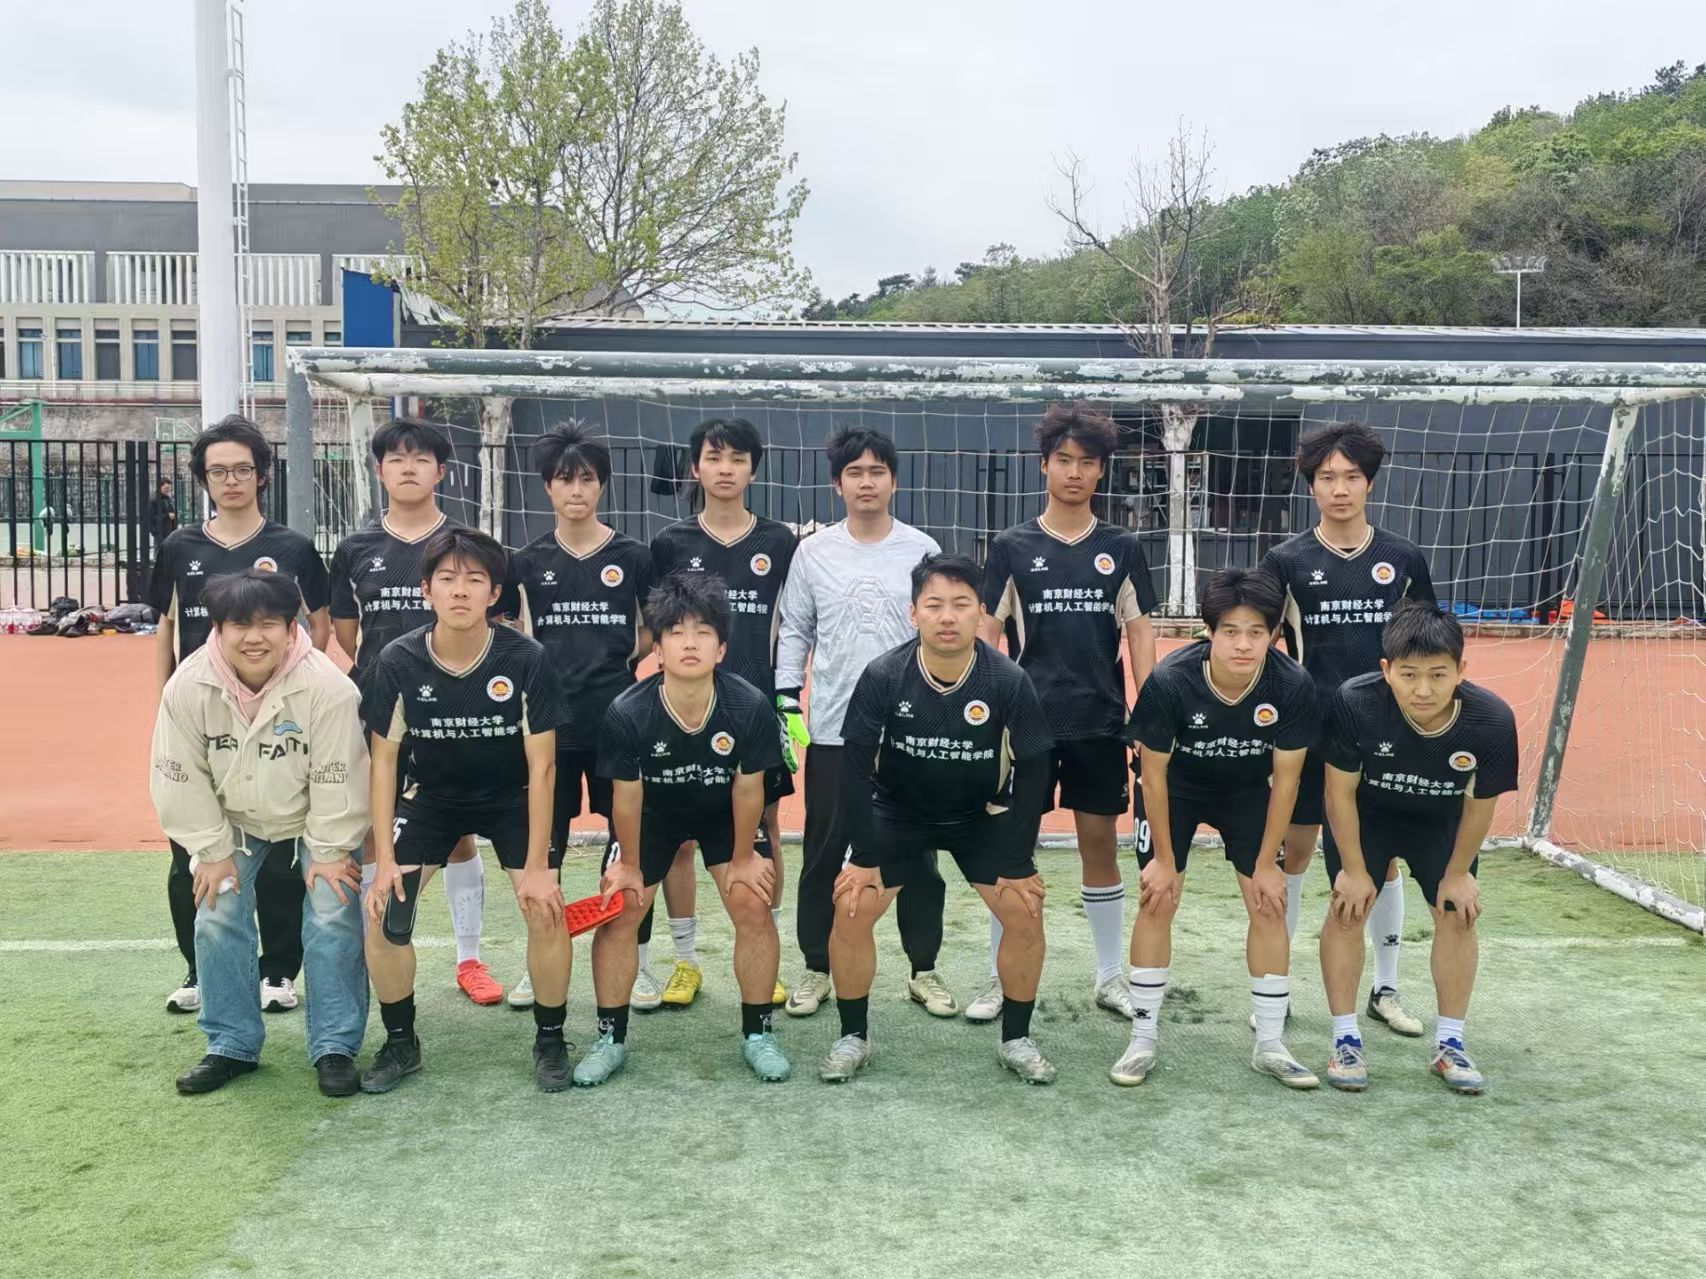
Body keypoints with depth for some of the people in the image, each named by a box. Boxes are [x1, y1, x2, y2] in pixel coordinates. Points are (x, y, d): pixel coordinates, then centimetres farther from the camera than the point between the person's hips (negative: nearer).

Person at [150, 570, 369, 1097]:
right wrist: (212, 851, -11)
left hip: (315, 821, -2)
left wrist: (328, 852, -16)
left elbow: (337, 778, -22)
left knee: (334, 921, -11)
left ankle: (335, 1047, 2)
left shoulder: (327, 687, -30)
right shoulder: (188, 687, -23)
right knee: (217, 921, -3)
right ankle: (231, 1045, 14)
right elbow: (180, 777, -13)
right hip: (232, 823, 3)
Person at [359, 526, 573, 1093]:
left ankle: (550, 1040, 6)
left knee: (546, 910, -17)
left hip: (512, 797, -2)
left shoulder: (526, 659, -26)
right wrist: (384, 857, -13)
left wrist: (537, 865, -20)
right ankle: (400, 1043, 12)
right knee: (382, 913, -11)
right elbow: (384, 759, -10)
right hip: (432, 796, 2)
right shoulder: (398, 661, -21)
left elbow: (541, 765, -19)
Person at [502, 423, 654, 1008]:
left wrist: (620, 661, -2)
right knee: (542, 847, 8)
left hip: (618, 719, -1)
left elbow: (655, 631, 9)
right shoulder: (527, 563, 4)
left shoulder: (633, 557, 1)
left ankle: (636, 962, 16)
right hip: (550, 720, 1)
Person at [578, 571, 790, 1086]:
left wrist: (742, 856, -5)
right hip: (653, 813, 0)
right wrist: (630, 864, -5)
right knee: (619, 911, -6)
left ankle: (758, 1034, 9)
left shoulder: (751, 707, -33)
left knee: (753, 906, -10)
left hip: (724, 813, 0)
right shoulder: (628, 713, -33)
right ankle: (610, 1039, 12)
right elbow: (626, 797, -17)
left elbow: (748, 789, -16)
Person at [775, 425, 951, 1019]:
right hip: (832, 730, 0)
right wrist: (785, 702, -2)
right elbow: (794, 632, 6)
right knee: (823, 854, 7)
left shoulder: (922, 550, 1)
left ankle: (924, 970, 21)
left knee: (917, 854, 7)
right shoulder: (813, 552, 2)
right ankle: (816, 969, 21)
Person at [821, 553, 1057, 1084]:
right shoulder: (883, 676, -24)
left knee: (1024, 913, -10)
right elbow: (856, 764, -16)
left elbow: (1032, 770, -14)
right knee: (852, 910, -12)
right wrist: (865, 857, -16)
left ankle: (1016, 1040, 11)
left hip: (981, 817, 1)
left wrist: (1017, 862, -12)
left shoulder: (1010, 681, -23)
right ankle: (853, 1038, 9)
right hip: (897, 812, 0)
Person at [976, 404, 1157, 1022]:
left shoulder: (1121, 548, 4)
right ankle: (1000, 979, 15)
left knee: (1100, 842, 8)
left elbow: (1140, 634, 5)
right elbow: (987, 633, 2)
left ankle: (1111, 976, 21)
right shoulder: (1012, 547, 1)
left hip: (1100, 722, 1)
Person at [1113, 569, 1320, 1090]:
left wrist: (1267, 863, -10)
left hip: (1247, 792, 2)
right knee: (1157, 903, -6)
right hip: (1175, 788, -2)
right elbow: (1153, 773, -20)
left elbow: (1285, 777, -15)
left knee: (1270, 905, -2)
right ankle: (1143, 1040, 7)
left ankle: (1270, 1045, 12)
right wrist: (1164, 858, -12)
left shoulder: (1293, 685, -30)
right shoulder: (1169, 681, -35)